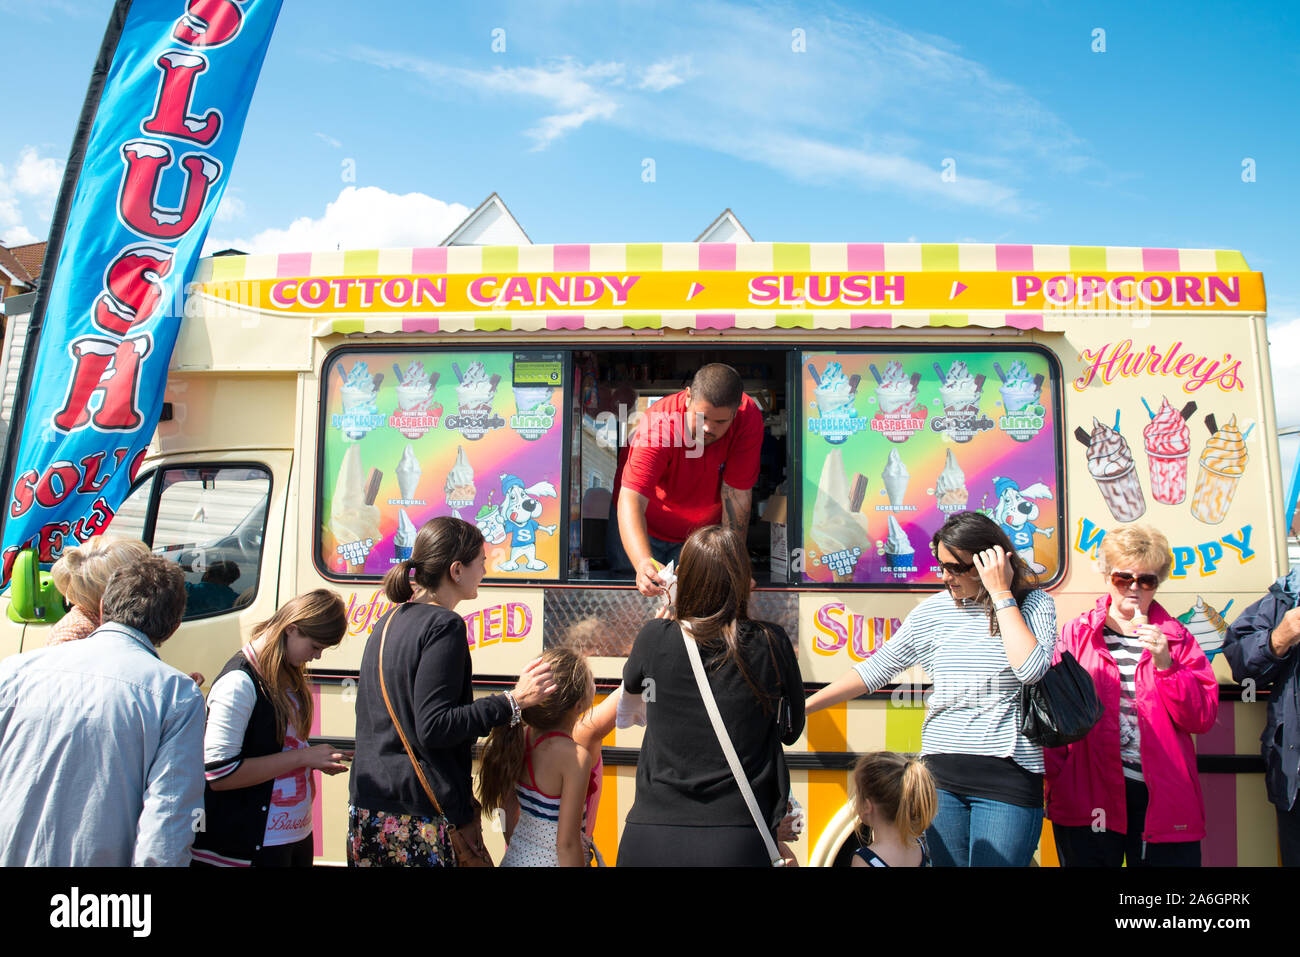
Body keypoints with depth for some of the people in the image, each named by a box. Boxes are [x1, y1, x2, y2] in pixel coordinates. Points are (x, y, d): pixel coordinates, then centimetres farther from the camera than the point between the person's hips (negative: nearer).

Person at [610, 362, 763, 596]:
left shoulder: (749, 418, -27)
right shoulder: (659, 426, -35)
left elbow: (736, 494, -23)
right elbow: (631, 500, -43)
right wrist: (643, 562, -59)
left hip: (704, 530, 2)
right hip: (646, 528, -2)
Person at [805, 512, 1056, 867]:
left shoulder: (1033, 604, -1)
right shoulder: (934, 610, 6)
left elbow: (1031, 668, -20)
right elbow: (877, 668, 9)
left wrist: (1001, 594, -13)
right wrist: (802, 707, 6)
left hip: (1008, 775, -3)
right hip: (942, 773, 3)